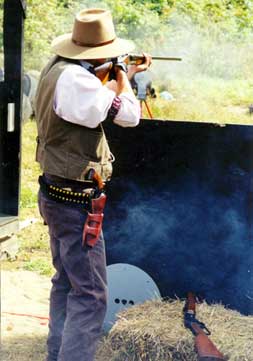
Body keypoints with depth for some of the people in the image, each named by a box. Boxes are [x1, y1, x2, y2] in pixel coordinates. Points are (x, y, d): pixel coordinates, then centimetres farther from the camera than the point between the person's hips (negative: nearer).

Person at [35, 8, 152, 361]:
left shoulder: (56, 68, 5)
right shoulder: (74, 79, -25)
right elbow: (129, 115, -18)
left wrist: (127, 74, 26)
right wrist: (122, 78, 1)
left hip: (56, 195, 10)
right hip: (75, 202, -10)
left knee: (66, 283, 20)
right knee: (91, 296, -6)